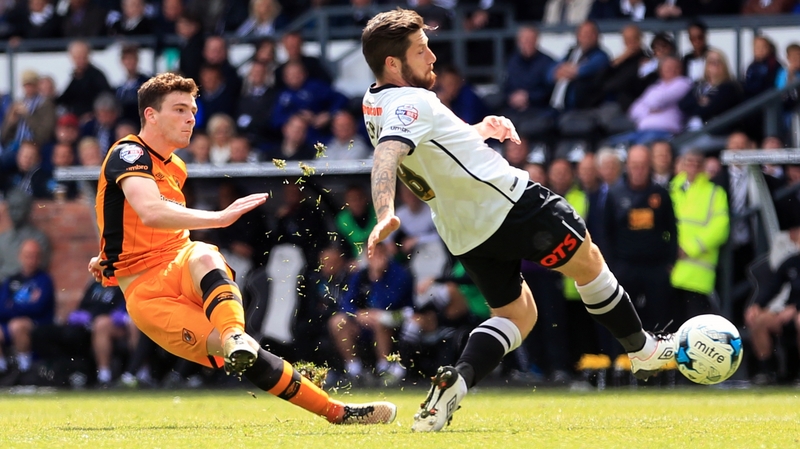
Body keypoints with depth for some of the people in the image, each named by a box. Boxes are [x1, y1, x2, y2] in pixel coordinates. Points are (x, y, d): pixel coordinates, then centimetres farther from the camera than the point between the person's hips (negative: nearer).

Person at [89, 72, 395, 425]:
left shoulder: (176, 168, 18)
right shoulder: (128, 154, -10)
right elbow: (151, 212, -31)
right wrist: (220, 217, -41)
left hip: (181, 271, 5)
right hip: (145, 294, -5)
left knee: (204, 256, -37)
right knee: (242, 355, -28)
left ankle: (235, 338, -63)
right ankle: (337, 413, -27)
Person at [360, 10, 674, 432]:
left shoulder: (374, 105, 7)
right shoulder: (410, 104, -23)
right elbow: (386, 156, -42)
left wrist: (478, 130, 20)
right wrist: (386, 214, -56)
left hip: (465, 235, 9)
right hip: (511, 204, -9)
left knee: (515, 314, 18)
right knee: (587, 262, 14)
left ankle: (456, 378, -9)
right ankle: (643, 350, 31)